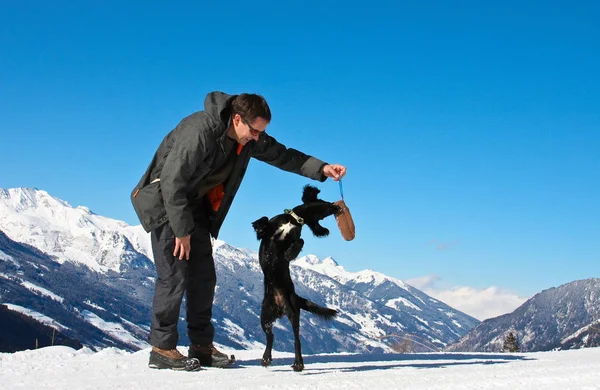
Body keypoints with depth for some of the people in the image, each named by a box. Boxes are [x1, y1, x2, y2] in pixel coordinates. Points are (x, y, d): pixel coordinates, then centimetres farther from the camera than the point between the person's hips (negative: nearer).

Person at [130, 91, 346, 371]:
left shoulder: (250, 137, -6)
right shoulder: (199, 132, -30)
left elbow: (281, 155, 3)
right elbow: (172, 182, -28)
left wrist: (322, 169, -11)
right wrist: (181, 230, -23)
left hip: (194, 205, 8)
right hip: (166, 203, -8)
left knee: (203, 276, 4)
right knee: (174, 276, -13)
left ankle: (201, 346, 11)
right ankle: (162, 348, -5)